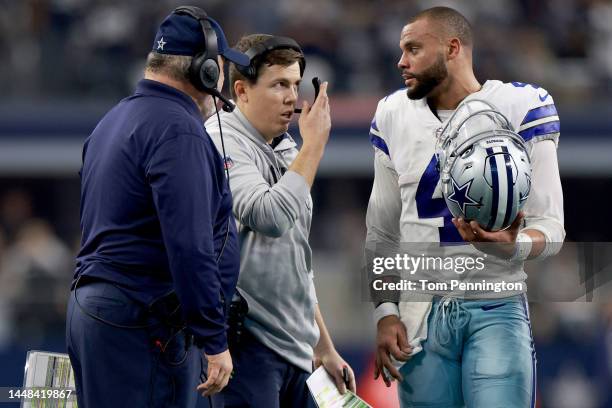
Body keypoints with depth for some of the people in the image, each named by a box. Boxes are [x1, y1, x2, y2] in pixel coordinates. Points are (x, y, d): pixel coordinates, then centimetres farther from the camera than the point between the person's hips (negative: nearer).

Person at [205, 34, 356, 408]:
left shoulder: (284, 150, 18)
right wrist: (314, 144, -15)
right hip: (247, 342, -9)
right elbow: (271, 217, -26)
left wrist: (325, 348, 24)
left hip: (295, 349, 9)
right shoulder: (224, 142, -9)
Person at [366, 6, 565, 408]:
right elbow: (382, 234, 14)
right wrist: (385, 312, 3)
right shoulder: (394, 116, 9)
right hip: (420, 313, 4)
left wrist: (512, 246, -27)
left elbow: (550, 228, -5)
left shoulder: (521, 109, -5)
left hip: (496, 309, -4)